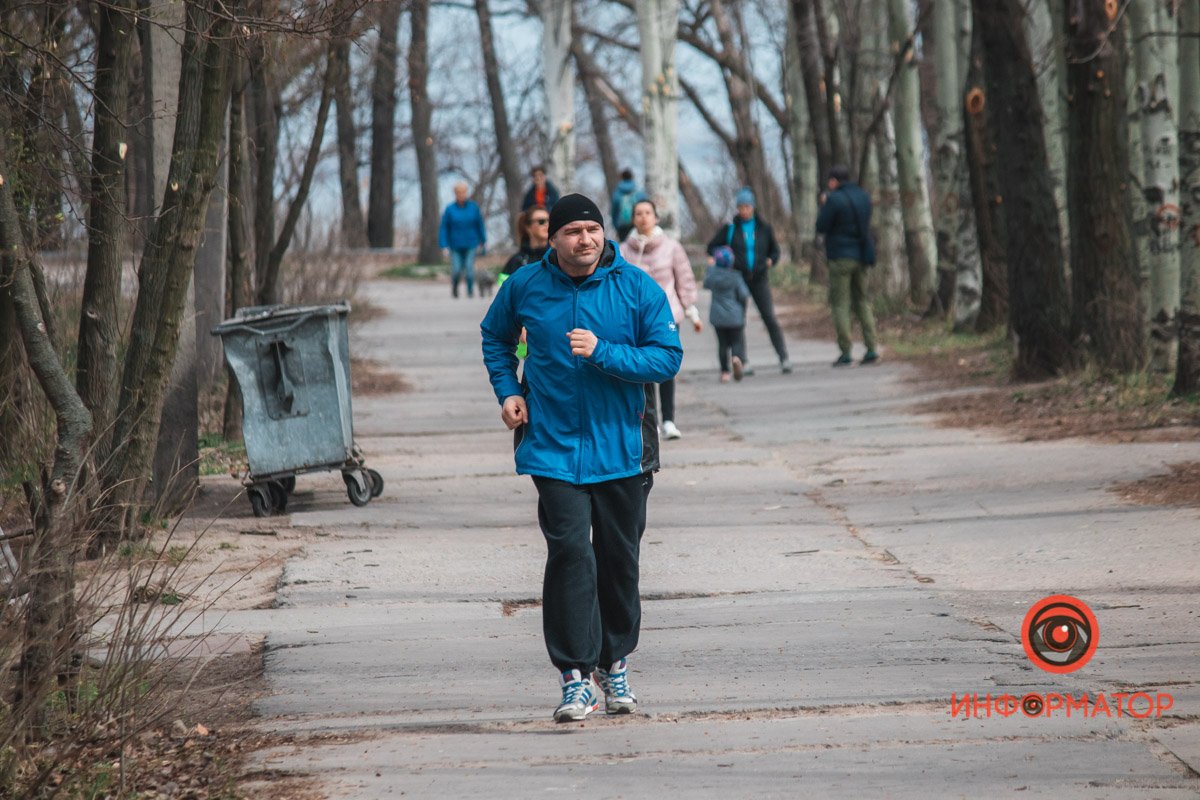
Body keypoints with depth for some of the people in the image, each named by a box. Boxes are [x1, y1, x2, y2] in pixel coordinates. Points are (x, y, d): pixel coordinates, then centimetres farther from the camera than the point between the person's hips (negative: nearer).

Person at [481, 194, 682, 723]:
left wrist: (603, 353, -20)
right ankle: (576, 675, -12)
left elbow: (668, 357, -9)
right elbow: (495, 336, 18)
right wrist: (507, 390, 4)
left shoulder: (637, 288, -5)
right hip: (553, 446, -1)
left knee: (618, 559, 11)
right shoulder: (525, 286, -1)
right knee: (570, 552, -13)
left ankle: (615, 663, 28)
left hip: (621, 447, 1)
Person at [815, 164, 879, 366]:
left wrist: (823, 205, 7)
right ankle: (871, 348, 6)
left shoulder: (835, 200, -14)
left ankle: (845, 353, -5)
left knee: (840, 304, -1)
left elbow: (821, 226, -10)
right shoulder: (864, 197, 8)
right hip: (861, 257, 6)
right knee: (862, 301, 13)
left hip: (841, 258, -6)